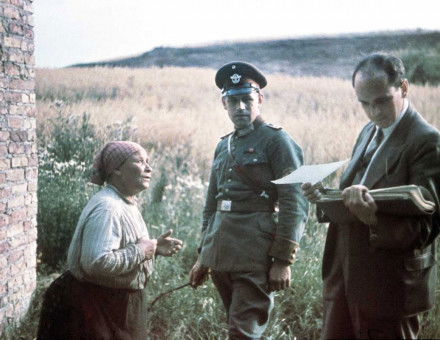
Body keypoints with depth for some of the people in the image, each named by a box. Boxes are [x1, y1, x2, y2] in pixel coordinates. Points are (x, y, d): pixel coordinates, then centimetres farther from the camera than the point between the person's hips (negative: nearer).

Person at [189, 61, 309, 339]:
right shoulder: (224, 146, 16)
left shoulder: (277, 140, -4)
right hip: (221, 258, 7)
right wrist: (204, 255, 21)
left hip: (255, 257, -7)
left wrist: (283, 260, -15)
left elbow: (295, 204, -11)